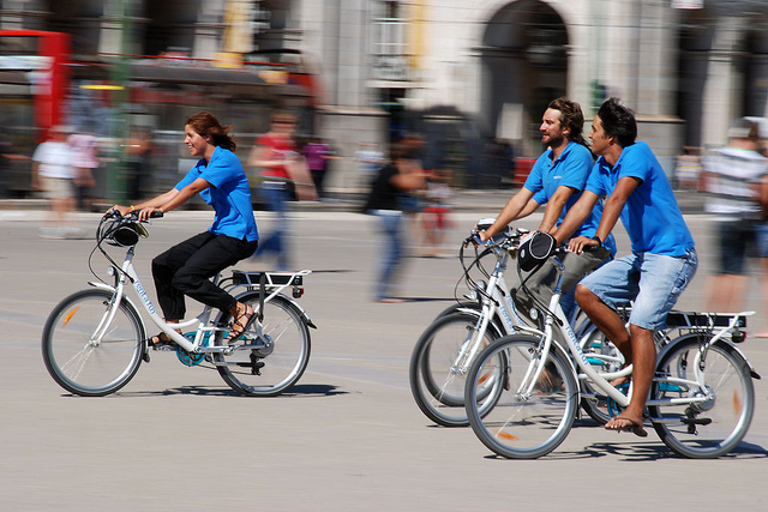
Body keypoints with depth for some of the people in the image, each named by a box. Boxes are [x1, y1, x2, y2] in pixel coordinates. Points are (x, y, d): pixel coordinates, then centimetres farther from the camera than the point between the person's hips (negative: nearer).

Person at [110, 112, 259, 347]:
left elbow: (193, 188, -26)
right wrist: (130, 209, 2)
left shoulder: (225, 160, -14)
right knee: (162, 264, 1)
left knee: (185, 277, -21)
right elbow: (171, 195, 10)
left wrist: (161, 209, -36)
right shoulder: (201, 167, 14)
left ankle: (240, 310, -7)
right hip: (219, 231, 10)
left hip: (238, 236, -10)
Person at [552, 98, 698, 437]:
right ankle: (638, 363, 5)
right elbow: (582, 206, 6)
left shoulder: (637, 154, -16)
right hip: (640, 256, 9)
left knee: (640, 326, -20)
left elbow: (618, 197, -30)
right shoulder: (601, 166, 9)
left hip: (671, 255, -9)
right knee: (586, 292, -6)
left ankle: (634, 413, -19)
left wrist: (598, 238, -43)